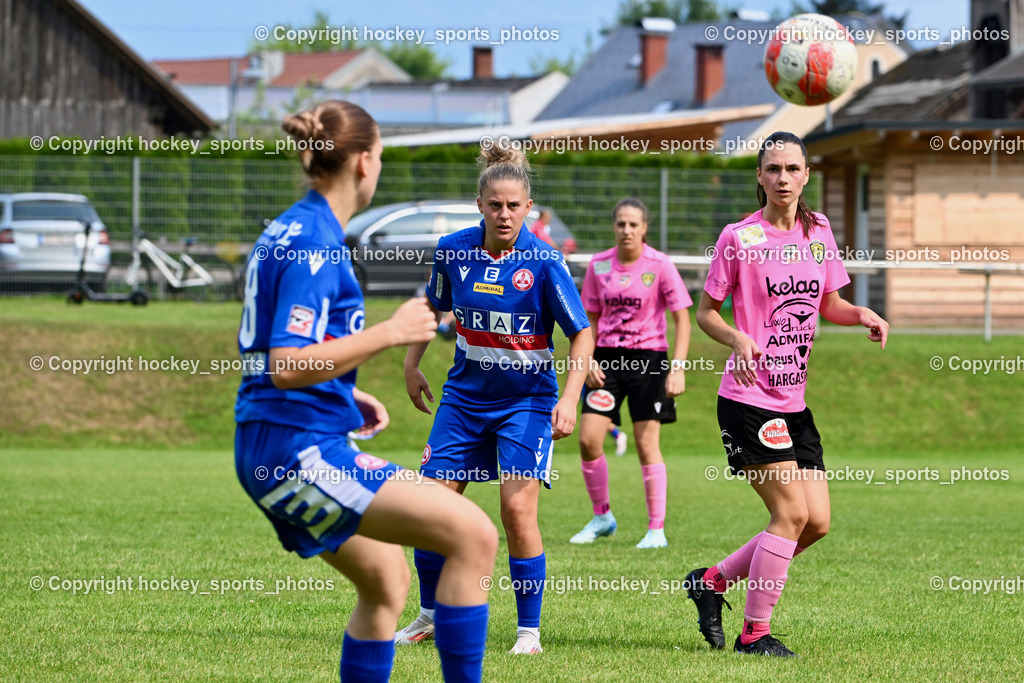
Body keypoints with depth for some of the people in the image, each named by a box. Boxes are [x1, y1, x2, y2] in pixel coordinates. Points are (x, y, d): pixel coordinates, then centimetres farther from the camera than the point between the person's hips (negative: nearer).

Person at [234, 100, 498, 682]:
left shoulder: (291, 230, 15)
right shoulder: (316, 242, -15)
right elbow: (285, 366, -24)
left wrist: (347, 396, 22)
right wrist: (389, 333, -19)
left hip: (273, 452, 11)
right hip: (300, 448, -11)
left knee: (387, 582, 22)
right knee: (473, 535, -15)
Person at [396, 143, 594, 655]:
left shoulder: (545, 262, -16)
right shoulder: (453, 250, -5)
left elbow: (582, 333, -11)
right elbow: (433, 306, 15)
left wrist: (569, 398, -21)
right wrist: (412, 363, 10)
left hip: (527, 398, -4)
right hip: (465, 395, 4)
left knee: (517, 507, -15)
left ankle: (529, 631, -2)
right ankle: (430, 616, 21)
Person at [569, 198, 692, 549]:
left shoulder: (660, 266, -7)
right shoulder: (599, 266, 4)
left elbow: (682, 319, -5)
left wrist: (677, 368, -14)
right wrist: (588, 360, 0)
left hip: (648, 358, -4)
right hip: (608, 358, 4)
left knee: (647, 444, -6)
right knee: (588, 439, -5)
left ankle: (657, 529, 2)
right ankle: (602, 517, 14)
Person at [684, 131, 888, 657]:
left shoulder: (818, 230, 9)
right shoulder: (740, 238, -7)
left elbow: (828, 304, 19)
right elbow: (706, 312, -2)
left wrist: (862, 315, -2)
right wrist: (738, 339, -21)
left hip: (793, 403, 7)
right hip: (748, 400, -7)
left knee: (817, 521, 3)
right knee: (792, 512, -13)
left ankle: (712, 581, 19)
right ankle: (754, 633, -1)